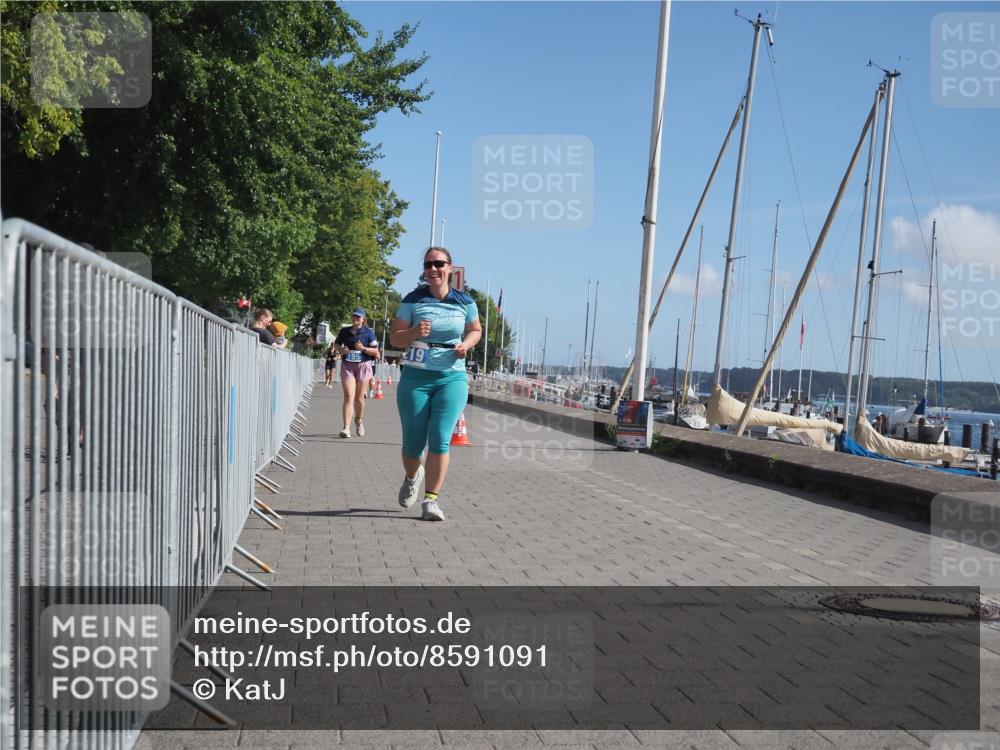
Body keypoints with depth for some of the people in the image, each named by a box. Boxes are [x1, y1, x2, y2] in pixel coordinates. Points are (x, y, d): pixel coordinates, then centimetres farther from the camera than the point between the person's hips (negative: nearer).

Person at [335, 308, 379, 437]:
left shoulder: (368, 332, 0)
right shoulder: (344, 331, 8)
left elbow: (376, 351, 0)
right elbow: (336, 343, 24)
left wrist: (363, 348, -16)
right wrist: (341, 350, 2)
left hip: (363, 365, -1)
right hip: (347, 365, 1)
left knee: (359, 398, 8)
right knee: (348, 397, -11)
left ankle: (359, 420, 36)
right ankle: (346, 428, -17)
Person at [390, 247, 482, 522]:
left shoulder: (464, 302, 4)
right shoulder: (413, 300, 0)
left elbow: (476, 330, 19)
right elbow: (395, 338, 2)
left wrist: (466, 344, -3)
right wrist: (414, 332, -19)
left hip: (452, 378, 0)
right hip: (415, 378, 0)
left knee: (440, 440, -11)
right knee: (413, 442, 5)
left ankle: (431, 500, -3)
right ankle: (412, 476, 39)